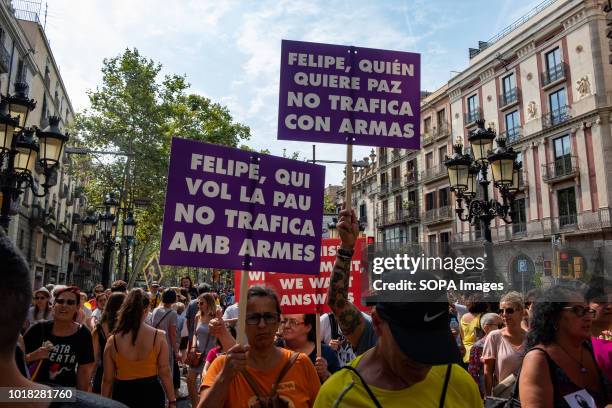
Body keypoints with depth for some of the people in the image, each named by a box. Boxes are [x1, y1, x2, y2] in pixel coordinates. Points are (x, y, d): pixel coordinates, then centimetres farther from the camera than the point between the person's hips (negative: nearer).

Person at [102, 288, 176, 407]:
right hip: (151, 393, -1)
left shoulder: (112, 340, -9)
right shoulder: (158, 336, -13)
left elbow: (107, 379, -3)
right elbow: (165, 372, -10)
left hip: (123, 395, 1)